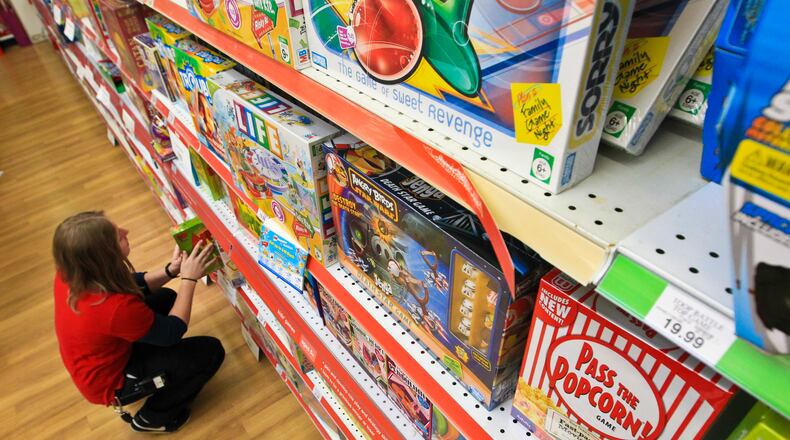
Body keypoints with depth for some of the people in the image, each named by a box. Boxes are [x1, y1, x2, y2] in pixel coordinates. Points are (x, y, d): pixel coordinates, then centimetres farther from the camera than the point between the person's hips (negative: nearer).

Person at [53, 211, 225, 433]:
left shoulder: (69, 274, -18)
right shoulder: (116, 308, -41)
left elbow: (131, 285, -1)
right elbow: (172, 332, -23)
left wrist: (170, 270, -17)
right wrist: (189, 278, -19)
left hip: (99, 361, 8)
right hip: (111, 381, -8)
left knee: (166, 297, 14)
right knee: (210, 352, -10)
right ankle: (152, 418, 9)